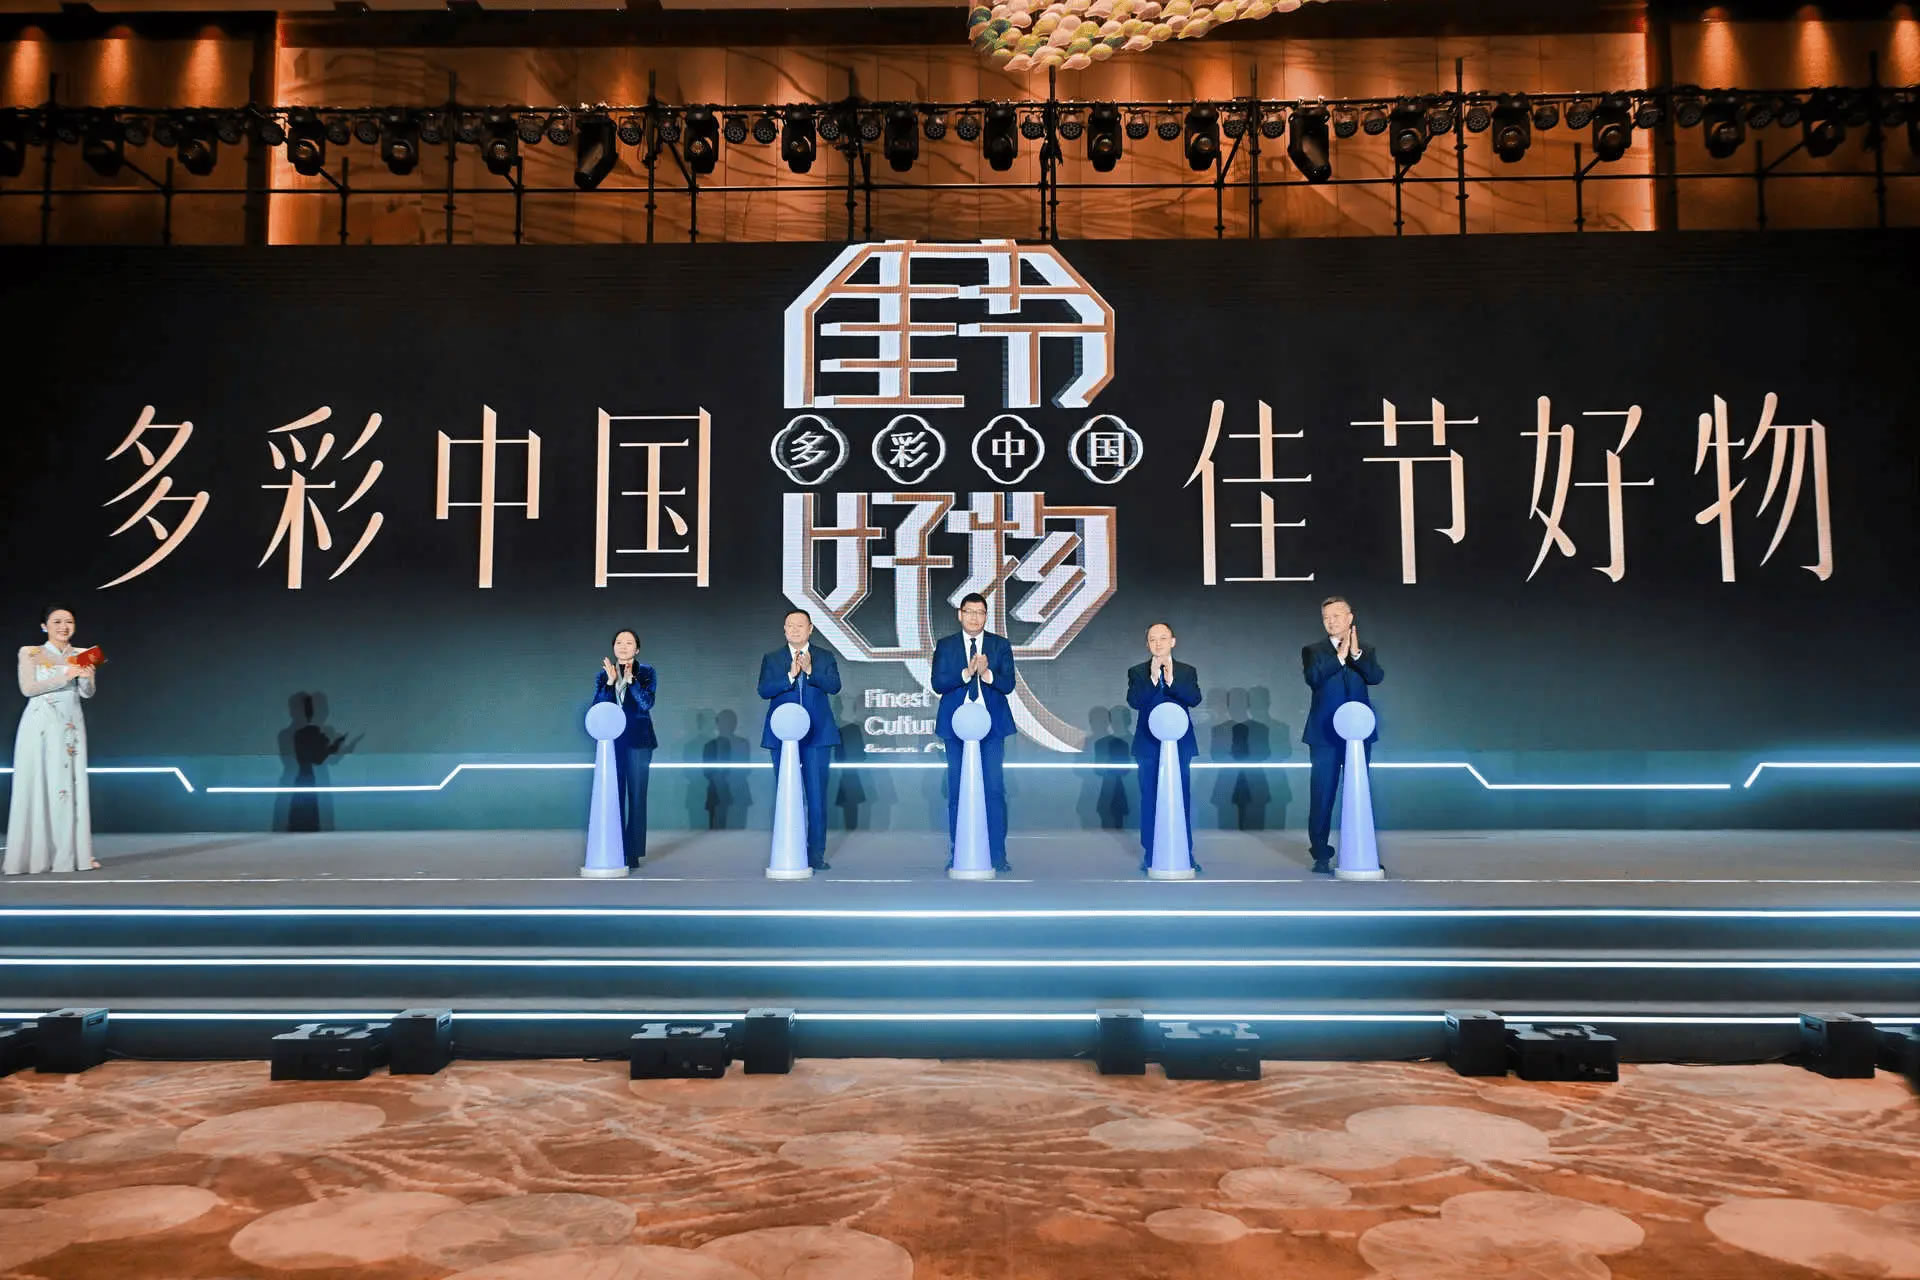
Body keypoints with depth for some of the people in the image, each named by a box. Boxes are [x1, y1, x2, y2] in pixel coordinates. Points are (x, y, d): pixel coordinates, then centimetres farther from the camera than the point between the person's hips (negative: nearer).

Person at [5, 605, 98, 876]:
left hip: (71, 727, 3)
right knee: (38, 785, -2)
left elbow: (87, 693, 3)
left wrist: (87, 677, -17)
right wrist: (64, 677, -17)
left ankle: (72, 853, 3)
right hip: (41, 725, -2)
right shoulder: (30, 653, 2)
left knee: (70, 785, 1)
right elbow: (28, 688, -8)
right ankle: (36, 855, 2)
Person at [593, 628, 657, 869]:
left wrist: (630, 678, -18)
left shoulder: (646, 672, 1)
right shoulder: (603, 674, 7)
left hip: (638, 741, -2)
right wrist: (610, 681, -14)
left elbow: (647, 703, -13)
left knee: (636, 796, 0)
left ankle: (633, 852, 4)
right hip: (611, 741, 2)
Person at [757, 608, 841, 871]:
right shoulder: (772, 659, 9)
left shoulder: (825, 658, 8)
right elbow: (764, 690, -6)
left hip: (817, 735, 0)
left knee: (817, 796, -2)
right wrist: (790, 675, -19)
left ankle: (816, 854, 5)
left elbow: (834, 685, -8)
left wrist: (810, 671, -22)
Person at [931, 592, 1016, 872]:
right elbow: (938, 683, -5)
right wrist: (966, 672, -18)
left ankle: (998, 855, 3)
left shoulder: (1000, 645, 7)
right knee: (957, 791, 5)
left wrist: (987, 673, -21)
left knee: (995, 789, -3)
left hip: (991, 725, 0)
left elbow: (1008, 684, -3)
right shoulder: (945, 645, 7)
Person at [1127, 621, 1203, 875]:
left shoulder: (1187, 671, 7)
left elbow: (1195, 699, -10)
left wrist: (1171, 680, -23)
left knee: (1182, 798, 2)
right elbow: (1134, 701, -12)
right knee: (1150, 799, 4)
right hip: (1149, 746, 0)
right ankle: (1150, 854, 12)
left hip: (1180, 744, 0)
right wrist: (1153, 678, -22)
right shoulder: (1137, 672, 4)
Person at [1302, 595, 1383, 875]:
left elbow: (1376, 676, -8)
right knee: (1322, 795, -1)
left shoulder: (1365, 651, 11)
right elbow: (1313, 677, -13)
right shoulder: (1313, 651, 6)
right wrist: (1339, 655, -16)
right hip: (1325, 735, -2)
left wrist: (1356, 653, -19)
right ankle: (1321, 856, 5)